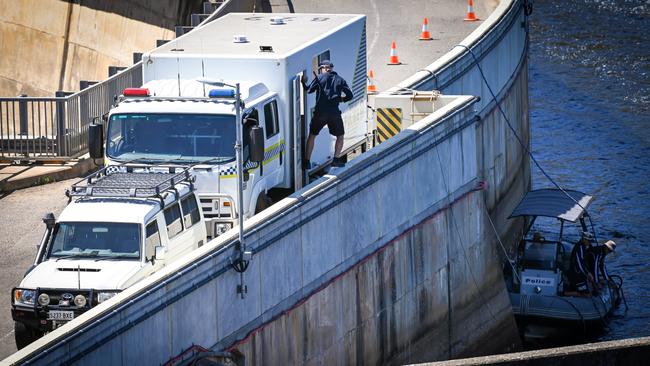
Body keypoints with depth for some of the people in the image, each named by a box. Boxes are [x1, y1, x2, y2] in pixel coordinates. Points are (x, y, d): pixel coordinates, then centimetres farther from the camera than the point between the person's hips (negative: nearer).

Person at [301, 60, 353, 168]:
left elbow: (309, 90, 3)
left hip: (320, 112, -1)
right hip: (334, 113, 1)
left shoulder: (319, 78, 3)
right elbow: (349, 95, 10)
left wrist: (303, 82, 20)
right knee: (340, 136, 19)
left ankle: (307, 161, 7)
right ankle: (337, 159, 7)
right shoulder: (340, 80, 11)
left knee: (312, 135, 13)